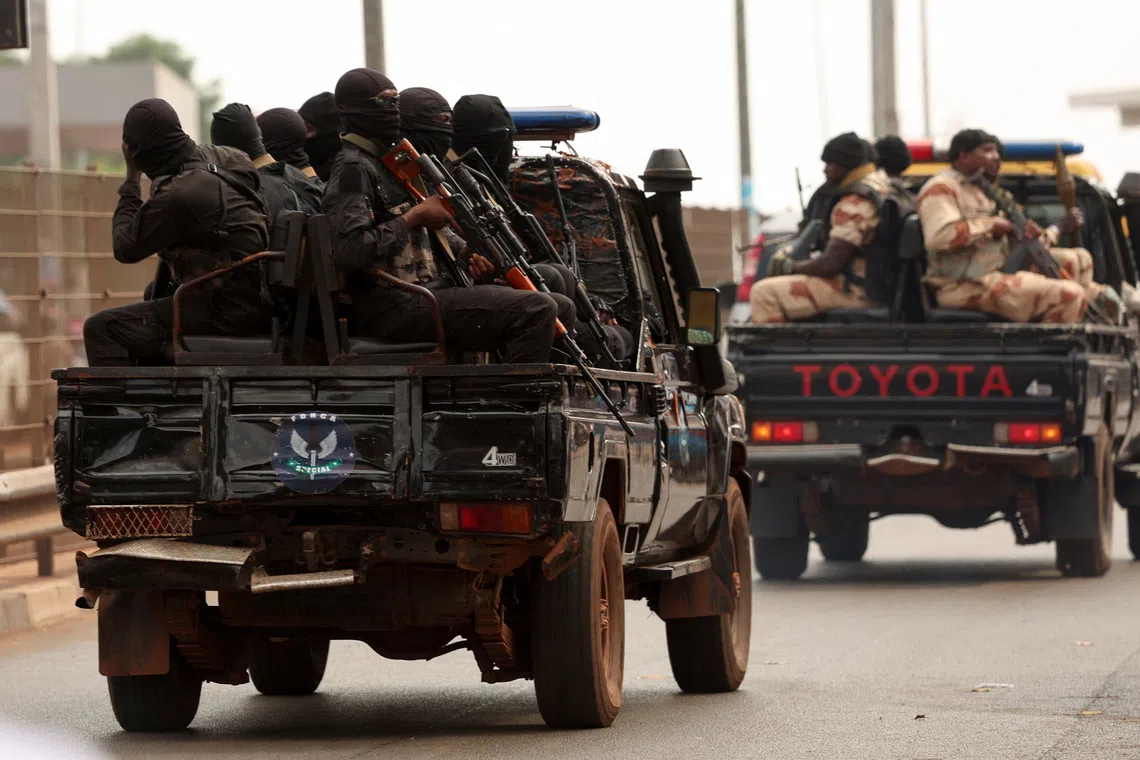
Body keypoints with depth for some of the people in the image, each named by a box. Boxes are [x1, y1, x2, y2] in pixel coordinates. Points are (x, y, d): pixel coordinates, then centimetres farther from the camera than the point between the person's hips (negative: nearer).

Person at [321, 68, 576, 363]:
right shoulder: (353, 169, -8)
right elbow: (350, 249, -23)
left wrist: (469, 260, 8)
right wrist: (415, 217, -13)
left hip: (432, 290, 10)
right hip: (395, 306, -10)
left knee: (561, 310, 5)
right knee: (536, 311, -23)